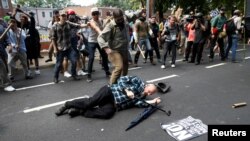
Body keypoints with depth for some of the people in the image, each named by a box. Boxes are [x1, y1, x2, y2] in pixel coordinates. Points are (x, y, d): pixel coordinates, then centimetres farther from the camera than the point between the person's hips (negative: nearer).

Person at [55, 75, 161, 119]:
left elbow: (135, 102, -3)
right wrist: (127, 91, -16)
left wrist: (151, 102, -4)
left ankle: (79, 111, -14)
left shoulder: (141, 96, 17)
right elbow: (122, 80, -3)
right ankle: (68, 105, 1)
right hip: (110, 92, -4)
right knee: (90, 102, -24)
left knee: (108, 113, -28)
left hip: (113, 105, 4)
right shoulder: (138, 81, 3)